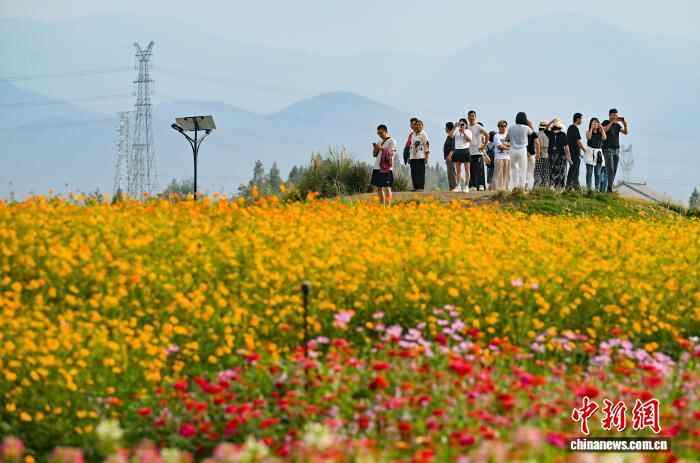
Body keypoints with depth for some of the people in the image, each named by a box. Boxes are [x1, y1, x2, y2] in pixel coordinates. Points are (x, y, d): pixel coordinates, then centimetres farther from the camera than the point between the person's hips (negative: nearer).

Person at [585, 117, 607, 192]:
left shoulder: (600, 133, 11)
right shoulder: (588, 132, 5)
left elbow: (604, 138, -8)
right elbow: (588, 137, -15)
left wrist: (601, 128, -4)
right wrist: (591, 128, -10)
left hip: (598, 153, 2)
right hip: (590, 152, -2)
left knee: (598, 173, 1)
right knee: (589, 172, -6)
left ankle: (597, 188, 3)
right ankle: (589, 188, -7)